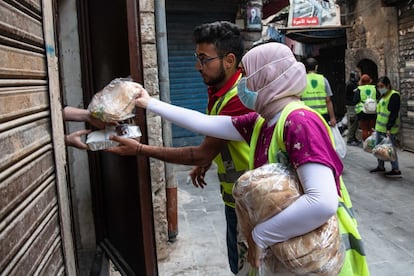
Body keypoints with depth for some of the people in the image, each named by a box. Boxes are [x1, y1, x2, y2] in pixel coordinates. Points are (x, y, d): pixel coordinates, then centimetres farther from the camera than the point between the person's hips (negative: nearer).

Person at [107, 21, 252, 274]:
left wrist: (142, 149, -23)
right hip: (234, 196, 9)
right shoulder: (219, 89, 3)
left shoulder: (240, 97, -28)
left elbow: (203, 153, -26)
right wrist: (206, 163, 9)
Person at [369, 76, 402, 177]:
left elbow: (394, 114, -19)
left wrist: (389, 128, -23)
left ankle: (396, 170, 4)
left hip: (389, 129, -9)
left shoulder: (394, 96, -13)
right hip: (380, 127, 9)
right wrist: (377, 126, 22)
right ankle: (381, 166, 26)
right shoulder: (383, 96, 16)